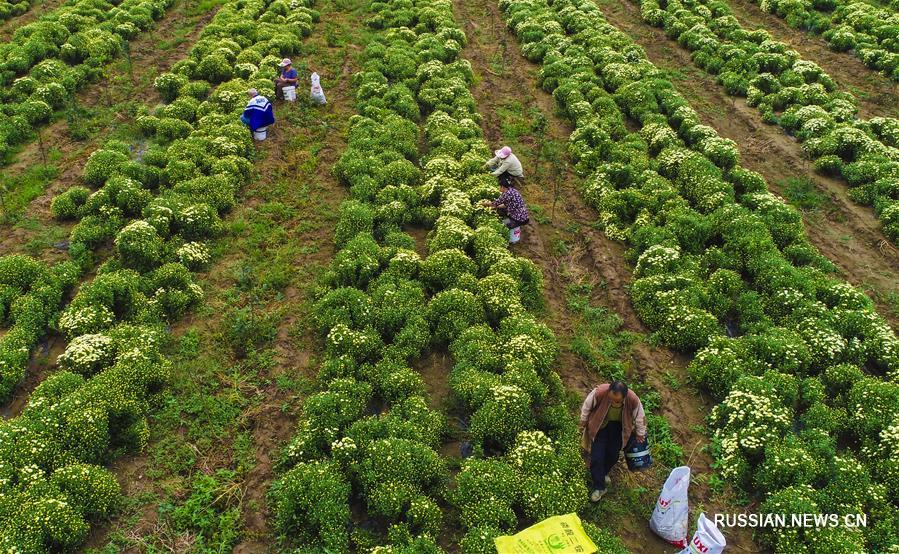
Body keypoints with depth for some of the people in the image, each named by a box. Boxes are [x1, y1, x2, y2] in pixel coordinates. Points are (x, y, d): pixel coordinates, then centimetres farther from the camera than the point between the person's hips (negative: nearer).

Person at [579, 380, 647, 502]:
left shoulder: (633, 399, -32)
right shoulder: (599, 392, -37)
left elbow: (640, 417, -10)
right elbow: (587, 407, -15)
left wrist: (640, 435, 5)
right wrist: (583, 425, -1)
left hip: (618, 426, 2)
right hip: (600, 425, -1)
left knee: (613, 455, 11)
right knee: (597, 457, -6)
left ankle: (604, 473, 42)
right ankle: (599, 487, 12)